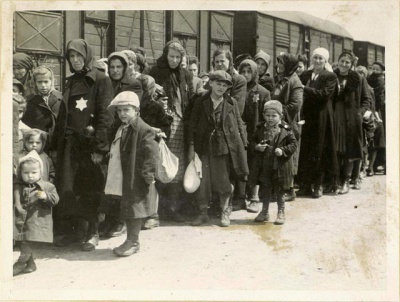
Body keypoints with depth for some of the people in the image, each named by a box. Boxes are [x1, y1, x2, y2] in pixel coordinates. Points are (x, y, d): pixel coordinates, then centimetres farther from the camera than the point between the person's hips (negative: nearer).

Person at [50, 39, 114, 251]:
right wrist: (56, 145, 13)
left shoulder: (101, 80, -2)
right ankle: (72, 230, 13)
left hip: (89, 143, -5)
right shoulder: (71, 82, 18)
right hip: (69, 143, 6)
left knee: (90, 189, -1)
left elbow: (105, 114, -10)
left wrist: (99, 146, -18)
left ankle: (92, 232, 10)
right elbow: (62, 115, 19)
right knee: (66, 189, 2)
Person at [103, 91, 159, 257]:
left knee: (133, 208, 1)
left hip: (137, 179, -9)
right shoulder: (121, 129, 11)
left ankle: (132, 241, 13)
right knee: (127, 209, 15)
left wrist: (147, 174, -21)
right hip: (124, 178, 9)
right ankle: (132, 241, 26)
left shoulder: (143, 129, -17)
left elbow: (152, 153, -21)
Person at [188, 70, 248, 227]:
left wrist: (243, 146, 1)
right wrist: (191, 146, -1)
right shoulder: (200, 102, 2)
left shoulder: (231, 103, 2)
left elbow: (239, 125, 6)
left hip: (225, 146, -1)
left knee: (222, 180, 4)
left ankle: (225, 213, 20)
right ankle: (203, 213, 17)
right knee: (201, 180, 2)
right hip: (204, 146, 1)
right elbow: (193, 125, 4)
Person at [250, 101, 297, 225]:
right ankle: (264, 212, 29)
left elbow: (293, 144, -4)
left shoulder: (285, 130, -7)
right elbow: (252, 141, 9)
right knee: (265, 190, 14)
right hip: (263, 167, 3)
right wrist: (257, 146, -12)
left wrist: (283, 150, -19)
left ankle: (281, 213, 23)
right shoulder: (260, 129, 2)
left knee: (279, 191, 8)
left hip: (280, 167, -3)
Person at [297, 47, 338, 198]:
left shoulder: (330, 77, -2)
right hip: (306, 117, 4)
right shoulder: (305, 75, 12)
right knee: (305, 151, 3)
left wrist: (305, 89, -20)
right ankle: (305, 185, 11)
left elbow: (324, 94, -16)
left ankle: (318, 185, 10)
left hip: (321, 118, -4)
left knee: (319, 151, 1)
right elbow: (301, 95, 8)